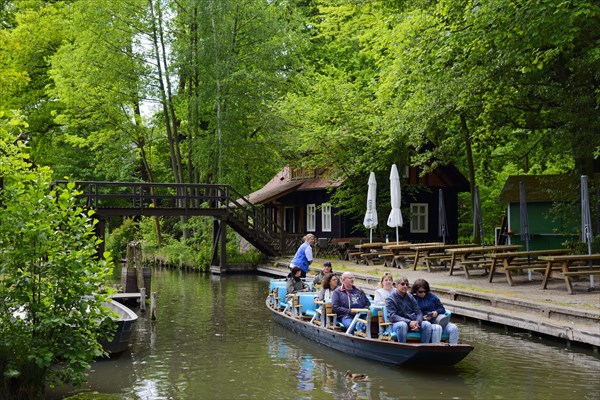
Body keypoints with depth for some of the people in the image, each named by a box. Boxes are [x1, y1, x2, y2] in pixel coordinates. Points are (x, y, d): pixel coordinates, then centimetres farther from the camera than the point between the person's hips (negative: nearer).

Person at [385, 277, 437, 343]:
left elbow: (418, 312, 11)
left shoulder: (410, 297, 16)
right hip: (398, 323, -5)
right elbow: (392, 316, -11)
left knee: (427, 324, -21)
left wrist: (417, 322, -13)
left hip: (412, 323, 5)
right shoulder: (390, 299, 1)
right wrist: (409, 322, -22)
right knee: (402, 325, -38)